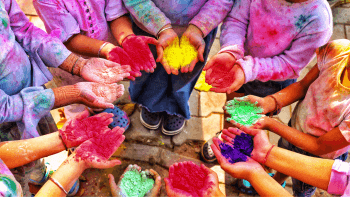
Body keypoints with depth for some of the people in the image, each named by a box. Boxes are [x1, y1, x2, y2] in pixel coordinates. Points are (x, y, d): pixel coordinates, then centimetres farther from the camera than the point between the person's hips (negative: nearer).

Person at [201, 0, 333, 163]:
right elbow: (236, 19, -20)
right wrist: (230, 52, -40)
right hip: (240, 61, 3)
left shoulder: (319, 19, -35)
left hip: (273, 82, -2)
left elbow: (291, 64, -27)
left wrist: (249, 69, -41)